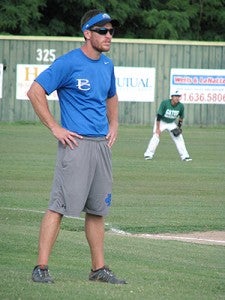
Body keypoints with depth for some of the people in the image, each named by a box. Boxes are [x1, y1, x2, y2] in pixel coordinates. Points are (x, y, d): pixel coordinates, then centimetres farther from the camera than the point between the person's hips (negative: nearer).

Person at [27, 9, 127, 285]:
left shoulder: (107, 65, 14)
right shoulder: (68, 63, -9)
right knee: (59, 206, -11)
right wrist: (55, 128, -12)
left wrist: (113, 124, 17)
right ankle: (41, 268, -11)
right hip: (75, 144, -7)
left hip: (102, 145, 7)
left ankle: (99, 269, 18)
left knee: (97, 209, 11)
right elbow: (35, 92, -12)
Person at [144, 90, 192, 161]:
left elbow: (181, 117, 4)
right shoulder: (164, 103, -27)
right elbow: (159, 116, -25)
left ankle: (184, 156, 2)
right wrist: (158, 128, -28)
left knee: (179, 138, -4)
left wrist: (179, 126, -3)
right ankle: (148, 155, -18)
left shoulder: (181, 106, -15)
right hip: (161, 122, -4)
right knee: (156, 136, -20)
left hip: (172, 123, 4)